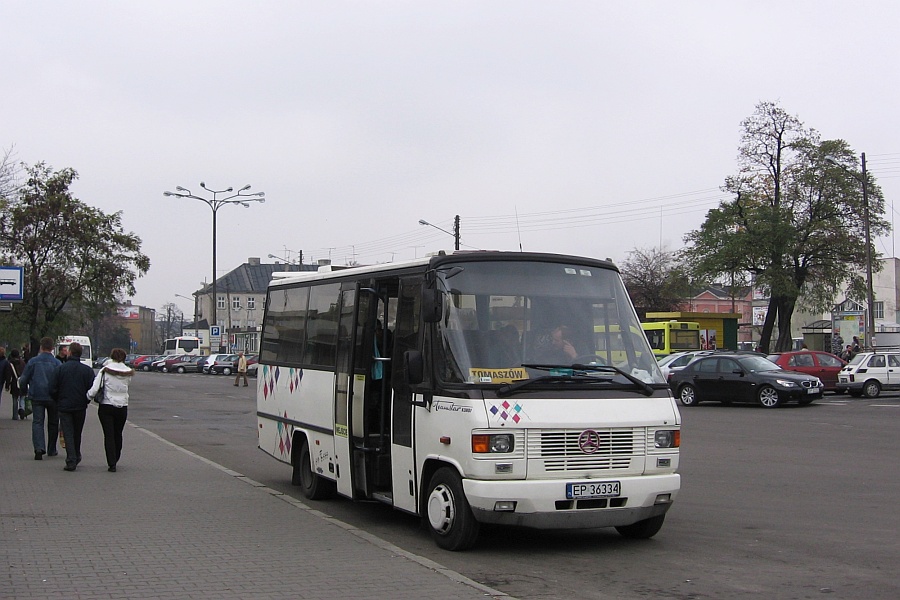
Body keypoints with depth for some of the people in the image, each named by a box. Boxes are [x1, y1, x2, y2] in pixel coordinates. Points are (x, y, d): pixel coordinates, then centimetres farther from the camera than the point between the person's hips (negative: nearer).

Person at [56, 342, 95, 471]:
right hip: (80, 406, 2)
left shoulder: (61, 368, -7)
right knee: (77, 433, 18)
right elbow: (92, 388, -3)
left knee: (68, 433, 0)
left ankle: (71, 461, -9)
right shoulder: (87, 370, -3)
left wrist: (58, 402, 12)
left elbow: (55, 387, -4)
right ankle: (76, 457, 30)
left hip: (64, 406, -2)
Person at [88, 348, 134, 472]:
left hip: (106, 407, -3)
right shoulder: (128, 372, -1)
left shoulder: (105, 371, -9)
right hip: (122, 407, 3)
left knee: (109, 435, 0)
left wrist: (88, 396, 3)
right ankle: (115, 460, 29)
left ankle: (112, 464, -7)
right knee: (118, 434, 17)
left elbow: (94, 389, -15)